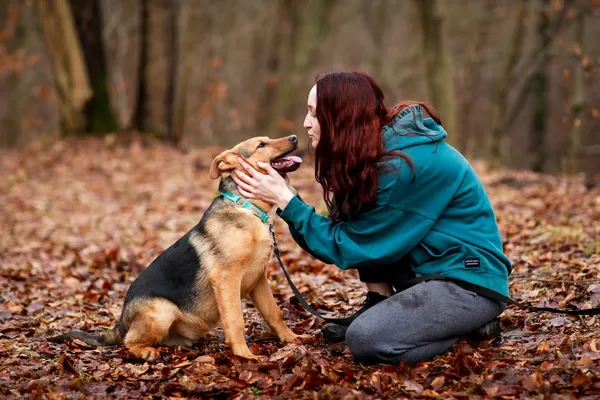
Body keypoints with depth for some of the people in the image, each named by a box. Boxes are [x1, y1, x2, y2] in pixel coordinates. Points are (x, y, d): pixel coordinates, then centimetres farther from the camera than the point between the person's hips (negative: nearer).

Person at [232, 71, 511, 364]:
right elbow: (344, 231, 5)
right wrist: (282, 195, -6)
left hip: (471, 278, -9)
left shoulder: (405, 164, -23)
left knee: (366, 339, -24)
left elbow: (352, 246, -18)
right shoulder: (375, 152, 5)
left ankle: (470, 323, -3)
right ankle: (380, 309, 6)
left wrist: (285, 200, -15)